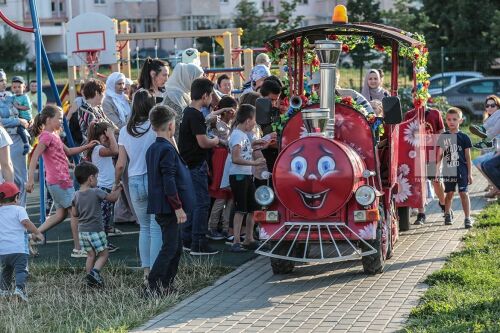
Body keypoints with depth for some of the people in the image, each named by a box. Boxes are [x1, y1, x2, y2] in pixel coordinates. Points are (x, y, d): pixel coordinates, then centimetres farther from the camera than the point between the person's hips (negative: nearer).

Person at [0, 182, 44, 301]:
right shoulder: (19, 209, -2)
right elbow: (26, 222, -17)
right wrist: (37, 233, -11)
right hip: (19, 248, -5)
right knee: (21, 269, -8)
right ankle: (19, 288, -27)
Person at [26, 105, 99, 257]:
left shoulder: (54, 135, 16)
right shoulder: (46, 136, -13)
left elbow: (68, 151, 24)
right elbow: (34, 158, -20)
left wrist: (87, 146, 14)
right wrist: (30, 179, -27)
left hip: (62, 180, 10)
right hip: (59, 181, -10)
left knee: (61, 213, 13)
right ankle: (78, 249, 1)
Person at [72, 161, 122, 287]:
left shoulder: (76, 195, 2)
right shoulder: (96, 192, -14)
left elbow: (74, 213, 7)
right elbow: (113, 198, -7)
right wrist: (117, 189, 11)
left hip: (82, 231, 6)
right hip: (96, 230, -6)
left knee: (91, 255, 14)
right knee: (103, 254, 4)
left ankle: (90, 279, 11)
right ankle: (94, 272, -17)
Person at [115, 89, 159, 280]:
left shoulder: (125, 131, 3)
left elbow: (120, 165, 5)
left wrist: (116, 183, 19)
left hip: (135, 182, 4)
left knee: (144, 227, 17)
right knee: (156, 228, 1)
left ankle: (146, 271, 16)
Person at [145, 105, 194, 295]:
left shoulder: (152, 149, 12)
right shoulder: (168, 149, -17)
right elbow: (169, 181, -22)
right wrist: (178, 207, -19)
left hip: (160, 207, 10)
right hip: (169, 207, -10)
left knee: (176, 246, 17)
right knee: (169, 248, -6)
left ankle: (167, 285, 21)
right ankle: (153, 286, -7)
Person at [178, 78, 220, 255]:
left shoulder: (187, 112, 13)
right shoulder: (196, 116, -18)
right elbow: (203, 142, -22)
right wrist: (215, 141, -2)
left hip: (187, 164, 10)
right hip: (196, 166, -10)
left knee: (192, 202, 15)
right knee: (202, 203, -6)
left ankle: (187, 241, 20)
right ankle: (198, 244, -5)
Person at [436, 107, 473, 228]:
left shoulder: (464, 137, -1)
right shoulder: (443, 137, 3)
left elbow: (468, 157, 1)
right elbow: (440, 155, 6)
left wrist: (470, 173, -1)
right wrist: (437, 170, 2)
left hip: (461, 170, -2)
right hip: (448, 170, 2)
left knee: (463, 193, -4)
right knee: (449, 193, 11)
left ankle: (468, 218, -2)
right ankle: (447, 214, 28)